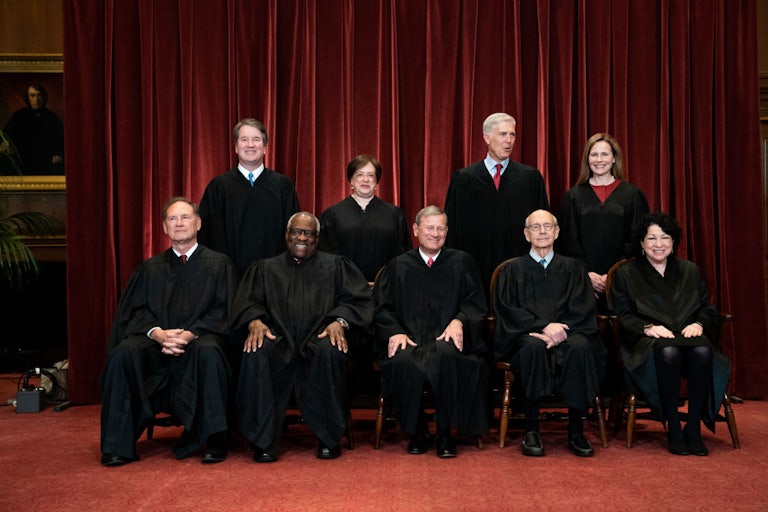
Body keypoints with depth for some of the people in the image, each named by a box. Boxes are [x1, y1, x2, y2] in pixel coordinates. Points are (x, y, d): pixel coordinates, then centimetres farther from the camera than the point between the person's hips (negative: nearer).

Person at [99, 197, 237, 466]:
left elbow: (222, 311, 2)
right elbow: (135, 311, 8)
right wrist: (158, 333, -14)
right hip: (155, 342, 3)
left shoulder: (218, 264, 12)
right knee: (122, 354, -28)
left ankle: (213, 441, -27)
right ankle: (118, 444, -21)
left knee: (209, 353, -37)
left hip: (198, 339, -2)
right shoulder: (150, 268, 19)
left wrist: (189, 334, -15)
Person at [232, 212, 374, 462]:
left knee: (330, 351, -36)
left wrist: (339, 321, -13)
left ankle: (329, 438, -21)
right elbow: (247, 302, 12)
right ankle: (264, 441, -23)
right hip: (279, 341, 1)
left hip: (319, 339, -1)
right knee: (255, 354, -33)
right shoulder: (265, 268, 25)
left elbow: (359, 299, 8)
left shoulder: (336, 265, 21)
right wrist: (255, 321, -12)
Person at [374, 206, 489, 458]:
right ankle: (417, 432, -12)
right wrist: (394, 332, -9)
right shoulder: (398, 266, 18)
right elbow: (382, 307, 11)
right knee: (403, 362, -35)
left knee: (445, 355, -37)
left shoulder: (462, 262, 17)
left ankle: (445, 433, -20)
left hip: (446, 339, -1)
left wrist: (459, 321, -11)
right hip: (409, 339, 1)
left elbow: (476, 302, 10)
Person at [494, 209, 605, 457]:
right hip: (526, 336, -1)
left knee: (581, 347, -33)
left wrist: (559, 330, -15)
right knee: (533, 347, -36)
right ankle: (531, 430, -27)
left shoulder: (572, 267, 17)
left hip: (565, 333, 1)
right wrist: (543, 326, -15)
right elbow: (509, 311, 1)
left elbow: (584, 309, 5)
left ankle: (576, 430, -24)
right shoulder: (513, 269, 14)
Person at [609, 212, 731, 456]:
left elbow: (708, 309, 17)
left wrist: (699, 324, -5)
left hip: (688, 335, 3)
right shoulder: (626, 274, 13)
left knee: (703, 351, -34)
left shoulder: (690, 270, 22)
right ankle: (673, 428, -28)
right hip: (648, 342, -2)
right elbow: (622, 315, 3)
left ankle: (694, 427, -25)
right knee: (668, 352, -39)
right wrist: (648, 327, -14)